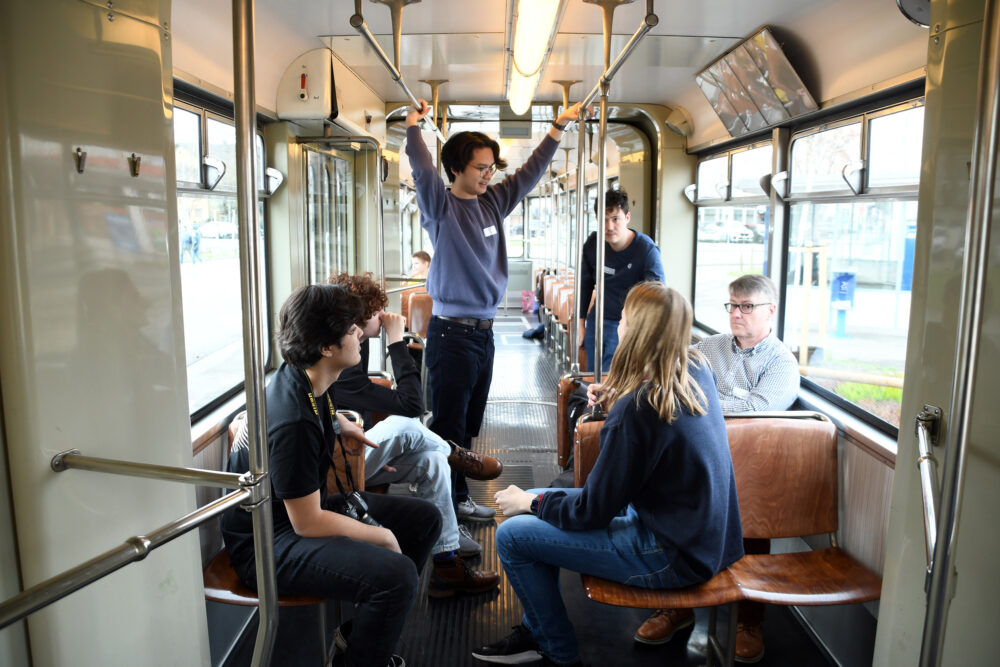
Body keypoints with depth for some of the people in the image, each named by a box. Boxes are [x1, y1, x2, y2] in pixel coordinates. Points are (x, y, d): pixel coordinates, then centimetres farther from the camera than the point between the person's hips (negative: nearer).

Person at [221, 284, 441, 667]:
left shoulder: (306, 380, -2)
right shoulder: (293, 423, -30)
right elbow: (308, 524, -24)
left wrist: (339, 425, 9)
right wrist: (381, 536, -13)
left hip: (306, 508, 10)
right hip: (267, 543, -10)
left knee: (425, 518, 8)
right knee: (397, 573, -31)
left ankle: (370, 632, 17)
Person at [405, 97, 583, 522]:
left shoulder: (493, 202, 11)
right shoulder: (441, 208, -7)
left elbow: (531, 171, 18)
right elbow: (423, 171, -25)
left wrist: (559, 127, 21)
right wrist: (413, 125, -30)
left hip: (483, 331, 7)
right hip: (451, 332, -7)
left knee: (469, 423, 15)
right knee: (448, 423, -1)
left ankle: (457, 497, 28)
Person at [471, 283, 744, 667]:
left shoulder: (636, 408, -28)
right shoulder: (696, 370, -4)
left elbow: (593, 510, -18)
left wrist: (530, 501, -2)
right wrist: (616, 402, 1)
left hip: (674, 557, -9)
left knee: (511, 535, -5)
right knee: (547, 504, 17)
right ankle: (536, 630, 30)